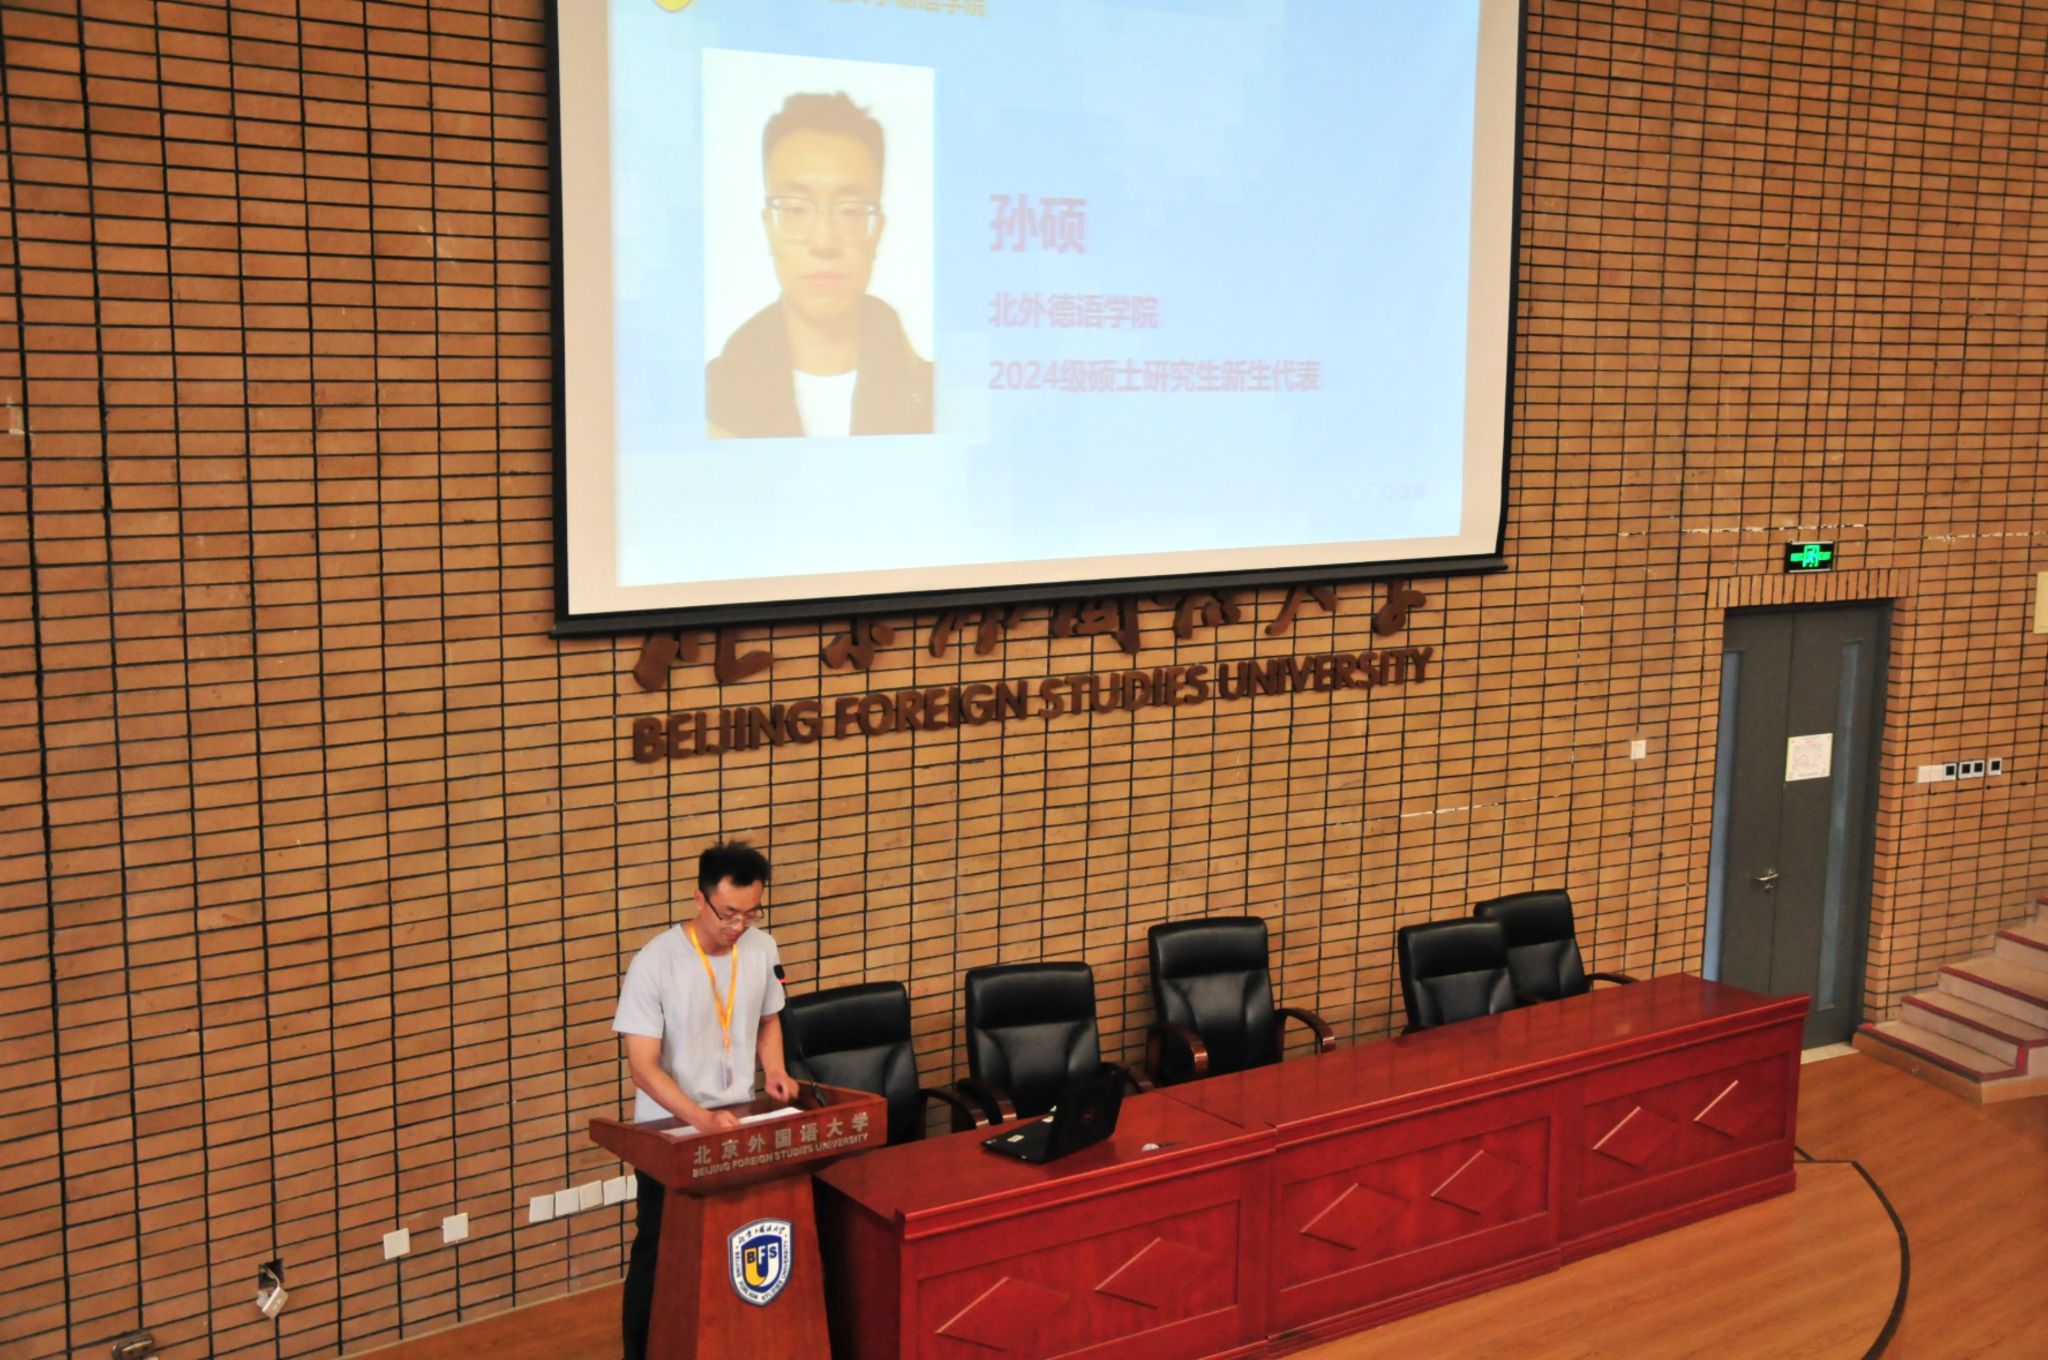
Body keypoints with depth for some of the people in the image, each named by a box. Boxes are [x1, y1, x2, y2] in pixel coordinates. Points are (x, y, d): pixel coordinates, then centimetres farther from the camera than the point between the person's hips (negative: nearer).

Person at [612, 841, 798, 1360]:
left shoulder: (762, 949, -5)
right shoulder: (654, 963, -21)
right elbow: (643, 1066, -22)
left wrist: (774, 1068, -6)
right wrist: (701, 1118, -35)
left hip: (738, 1124, 4)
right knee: (659, 1252, 8)